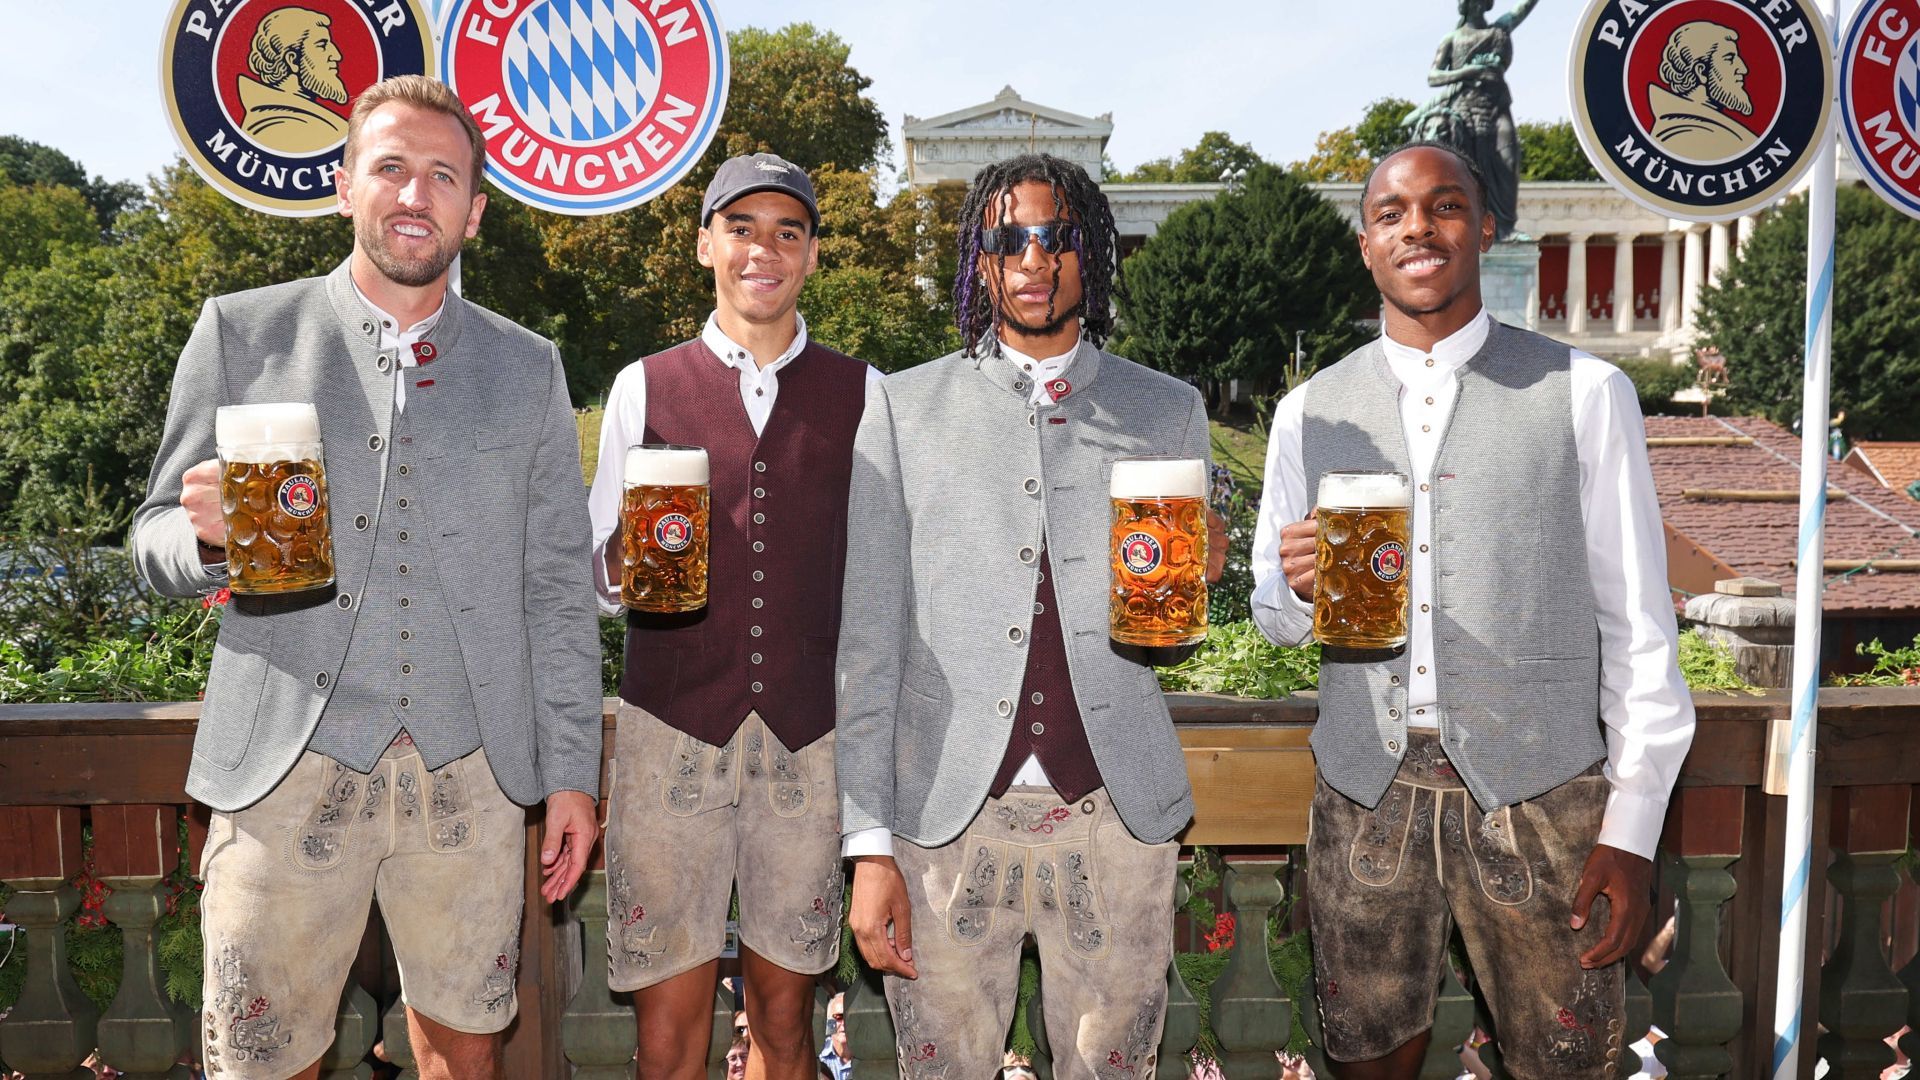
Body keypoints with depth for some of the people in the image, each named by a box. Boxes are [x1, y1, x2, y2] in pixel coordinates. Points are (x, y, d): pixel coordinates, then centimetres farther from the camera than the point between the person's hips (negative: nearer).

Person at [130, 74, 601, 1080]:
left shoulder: (529, 368, 9)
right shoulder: (242, 330, 6)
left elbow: (557, 590, 9)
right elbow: (158, 544, 8)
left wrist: (571, 772, 5)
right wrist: (211, 534, -16)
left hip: (468, 774, 1)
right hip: (287, 770, -1)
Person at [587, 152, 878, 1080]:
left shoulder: (860, 394, 8)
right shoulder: (643, 388, 7)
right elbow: (602, 582, 9)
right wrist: (627, 558, -12)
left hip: (809, 733, 1)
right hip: (673, 727, 0)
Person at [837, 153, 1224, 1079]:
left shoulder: (1169, 412, 9)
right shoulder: (903, 409, 4)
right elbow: (867, 639, 2)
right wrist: (868, 846, -4)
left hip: (1116, 815, 1)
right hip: (948, 817, -1)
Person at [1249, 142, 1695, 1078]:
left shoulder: (1585, 394, -1)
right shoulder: (1310, 412, 7)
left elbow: (1637, 623, 0)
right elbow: (1273, 613, 13)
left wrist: (1633, 826, -4)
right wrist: (1301, 590, -12)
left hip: (1537, 791, -2)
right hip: (1364, 790, 2)